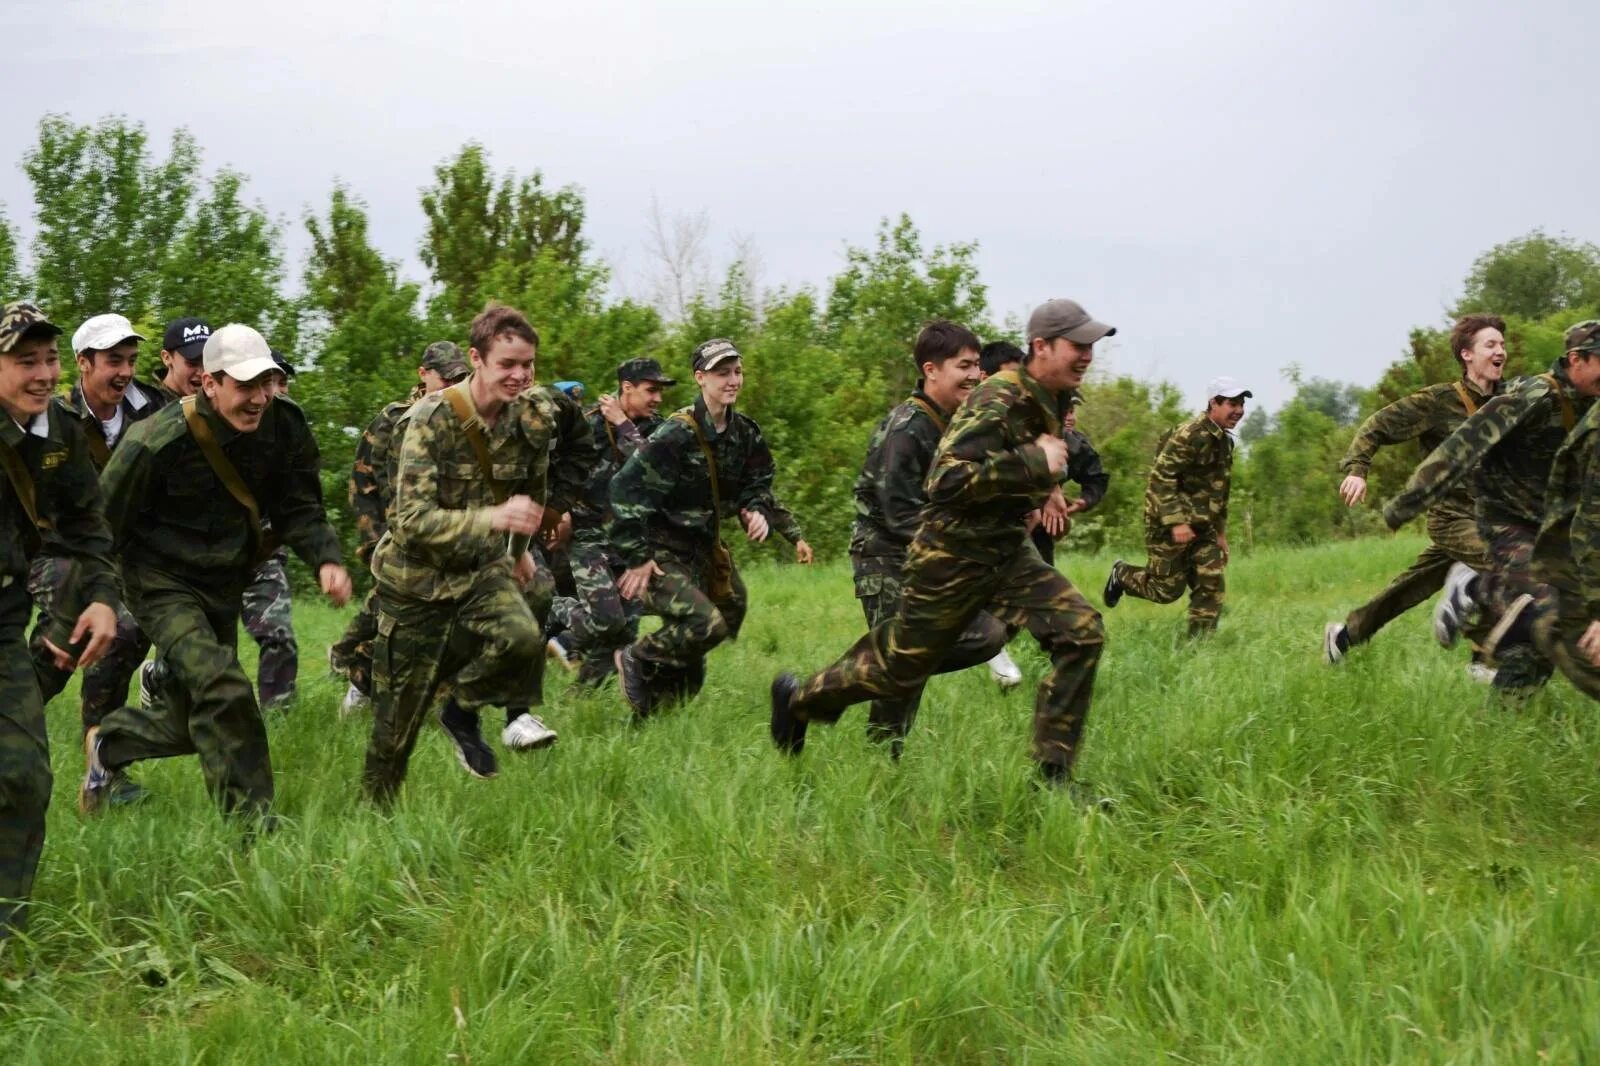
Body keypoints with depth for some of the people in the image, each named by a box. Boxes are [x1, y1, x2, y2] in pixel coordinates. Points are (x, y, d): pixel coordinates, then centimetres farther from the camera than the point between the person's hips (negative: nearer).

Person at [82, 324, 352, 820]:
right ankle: (251, 821, -14)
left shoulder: (284, 429, -11)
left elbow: (301, 509, -2)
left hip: (224, 583, 6)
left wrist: (326, 560, -21)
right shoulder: (158, 441, -25)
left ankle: (108, 743, 41)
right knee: (222, 689, -25)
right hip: (163, 582, -6)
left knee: (192, 722, 13)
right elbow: (103, 522, -13)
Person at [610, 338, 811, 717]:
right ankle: (636, 660, -2)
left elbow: (756, 487, 12)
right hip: (662, 554, -8)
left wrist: (759, 512, -12)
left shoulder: (745, 434, 1)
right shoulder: (677, 435, -22)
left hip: (705, 551, 8)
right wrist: (636, 558, -21)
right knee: (706, 624, -26)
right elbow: (625, 489, -22)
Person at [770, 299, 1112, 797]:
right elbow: (948, 480, -33)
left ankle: (1052, 772, -5)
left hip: (1007, 555, 8)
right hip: (952, 558, -8)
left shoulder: (1050, 401, 5)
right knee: (900, 668, 6)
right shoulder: (997, 401, -23)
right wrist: (1034, 463, -32)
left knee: (1081, 633, -11)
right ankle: (798, 699, 34)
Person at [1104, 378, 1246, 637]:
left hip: (1202, 527, 9)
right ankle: (1121, 574, 25)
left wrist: (1221, 532, 22)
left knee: (1211, 587, -1)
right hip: (1169, 525, -9)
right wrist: (1176, 521, -29)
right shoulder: (1190, 436, -19)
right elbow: (1161, 477, -24)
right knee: (1167, 589, -2)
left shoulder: (1224, 441, 13)